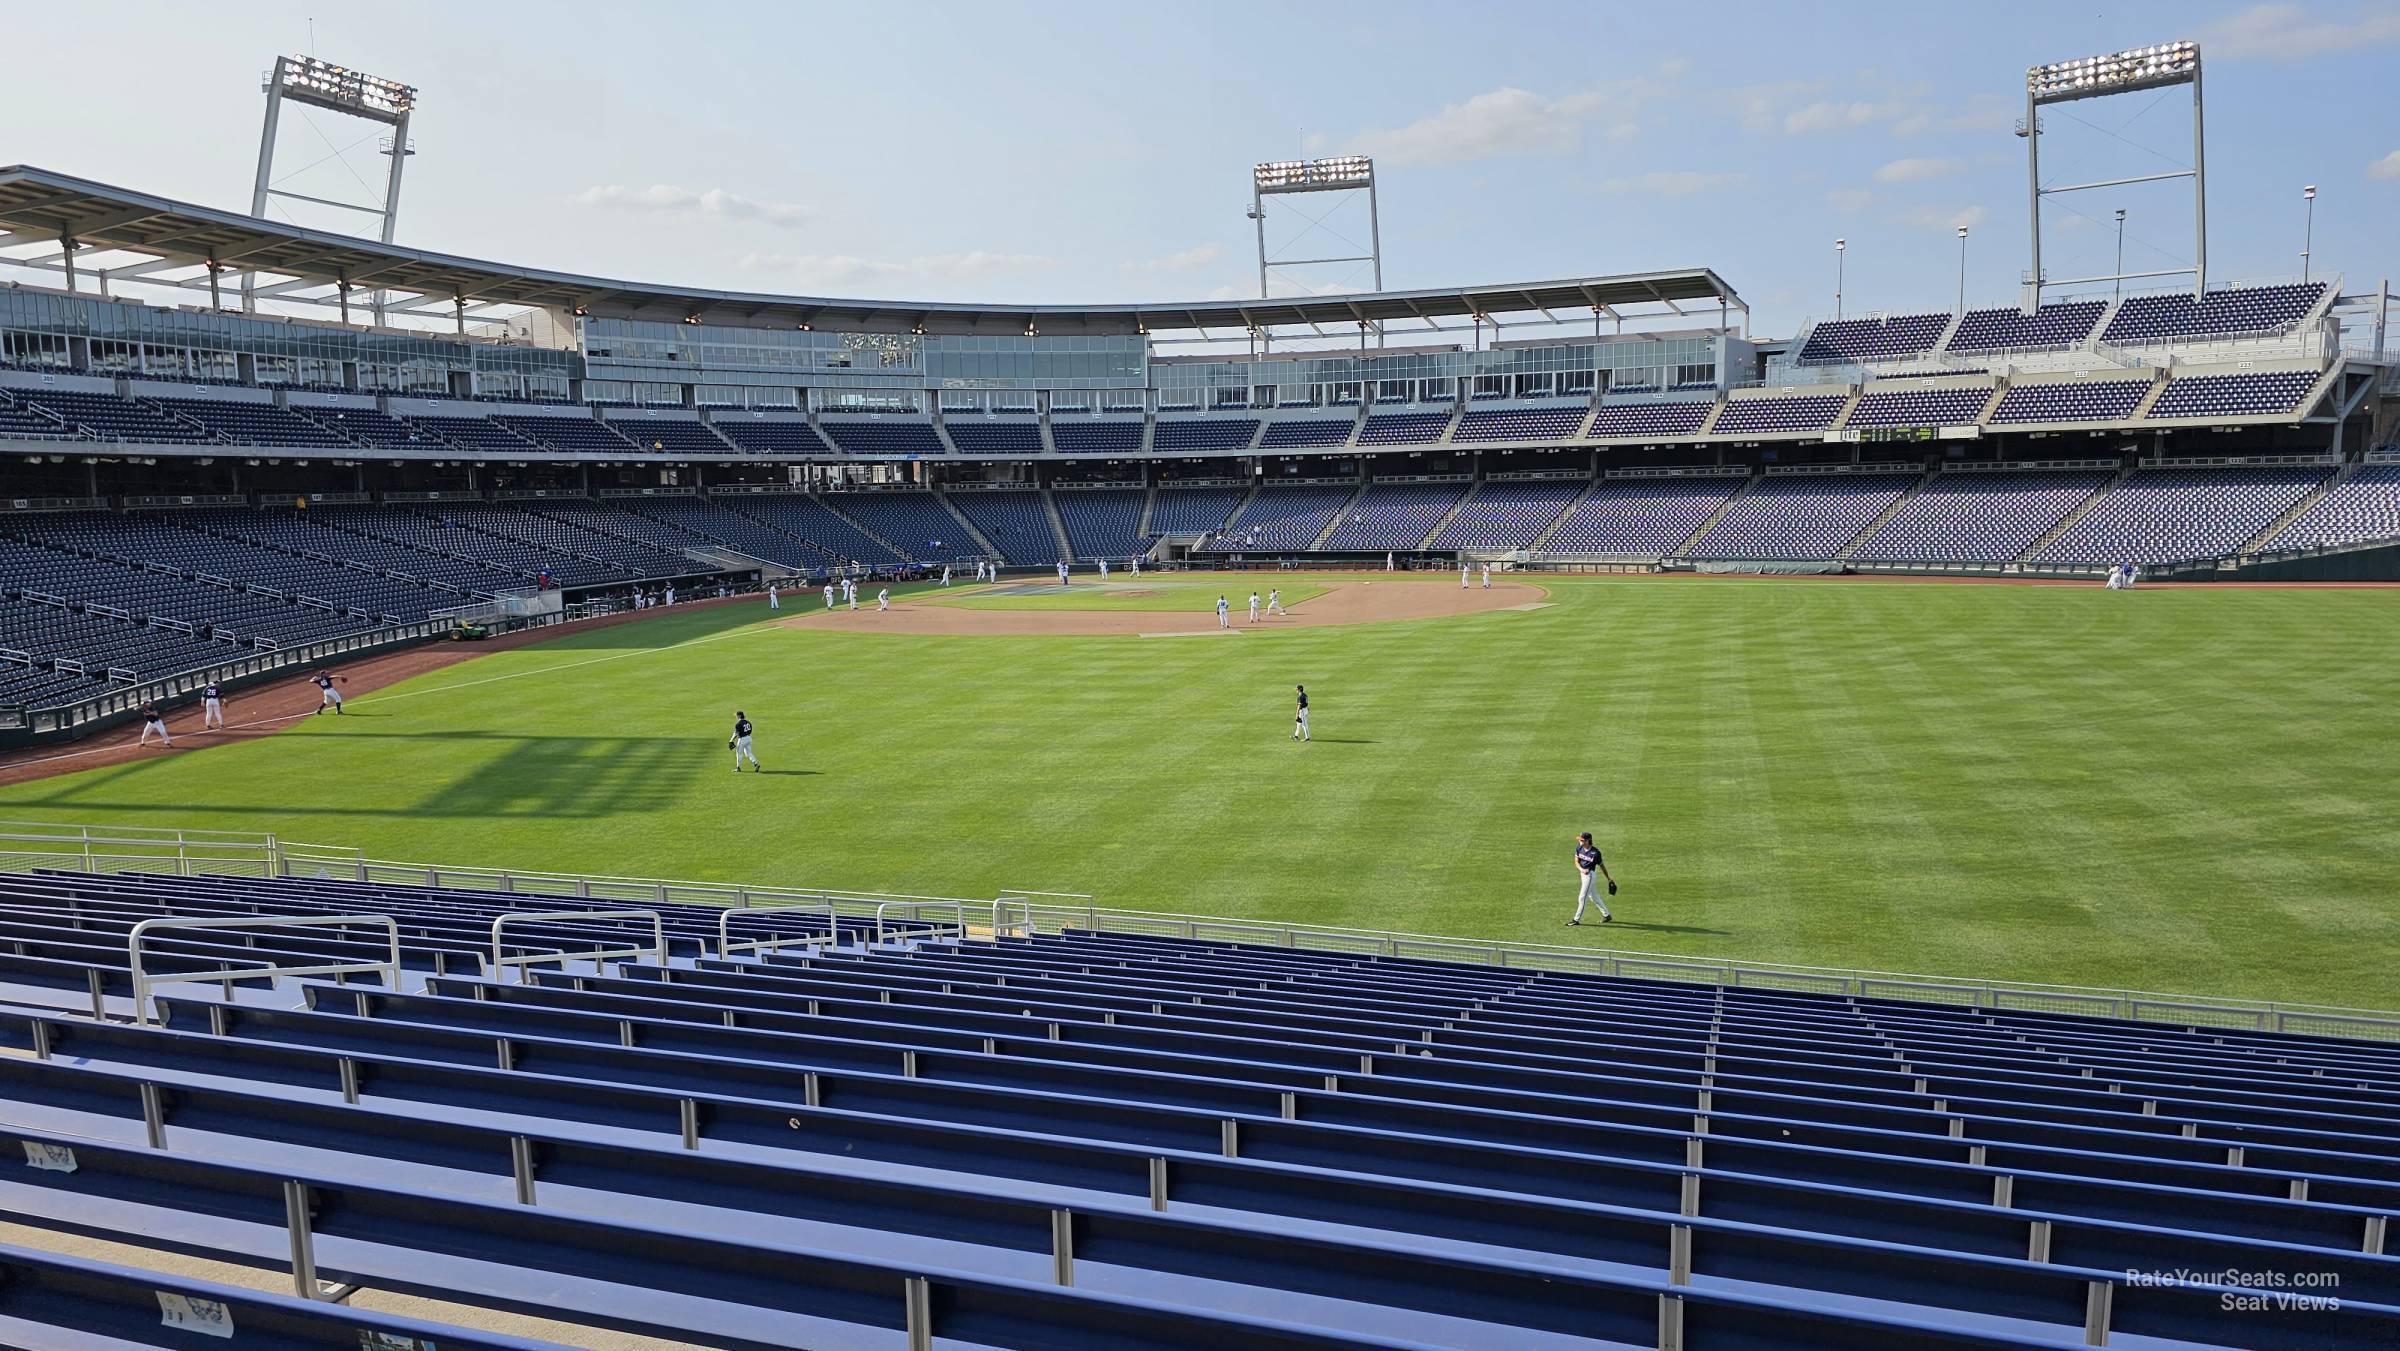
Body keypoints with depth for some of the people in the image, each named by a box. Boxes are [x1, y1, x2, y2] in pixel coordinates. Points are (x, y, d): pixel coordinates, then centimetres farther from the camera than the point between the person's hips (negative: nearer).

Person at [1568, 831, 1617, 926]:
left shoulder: (1595, 852, -21)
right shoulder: (1579, 848, -4)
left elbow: (1601, 865, -8)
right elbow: (1576, 862, 2)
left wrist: (1608, 879, 2)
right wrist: (1581, 869, -20)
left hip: (1590, 875, -7)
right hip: (1583, 874, 7)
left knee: (1582, 898, -4)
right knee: (1593, 897, 18)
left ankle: (1576, 920, 5)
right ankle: (1607, 915, 32)